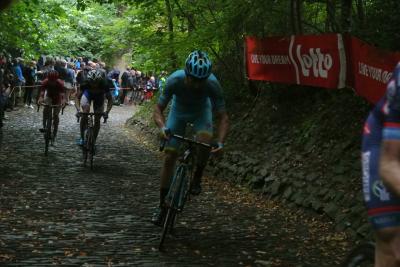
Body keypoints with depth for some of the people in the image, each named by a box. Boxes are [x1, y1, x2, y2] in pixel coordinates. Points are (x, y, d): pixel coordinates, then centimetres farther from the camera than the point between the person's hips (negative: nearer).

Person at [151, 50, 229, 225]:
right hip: (179, 110, 1)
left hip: (201, 111, 0)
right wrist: (162, 127, -47)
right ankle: (162, 205, 8)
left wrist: (220, 142, -43)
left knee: (205, 139, -33)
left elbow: (223, 117, -28)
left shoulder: (212, 84, -35)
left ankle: (197, 178, -6)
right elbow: (158, 109, -27)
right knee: (169, 157, -5)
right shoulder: (175, 80, -35)